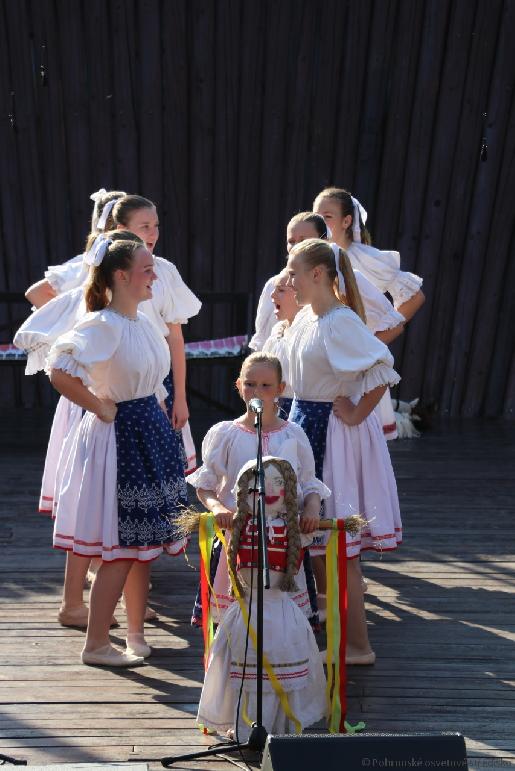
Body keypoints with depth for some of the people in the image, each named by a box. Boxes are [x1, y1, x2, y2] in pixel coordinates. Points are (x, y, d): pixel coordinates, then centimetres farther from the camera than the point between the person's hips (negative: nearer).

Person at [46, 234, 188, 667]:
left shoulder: (142, 321, 9)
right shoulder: (103, 325, -18)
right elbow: (59, 370, -29)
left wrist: (159, 417, 15)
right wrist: (99, 407, -19)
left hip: (150, 435, 8)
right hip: (118, 437, -8)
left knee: (144, 542, 13)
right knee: (120, 549, -2)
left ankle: (136, 635, 26)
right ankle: (96, 645, 11)